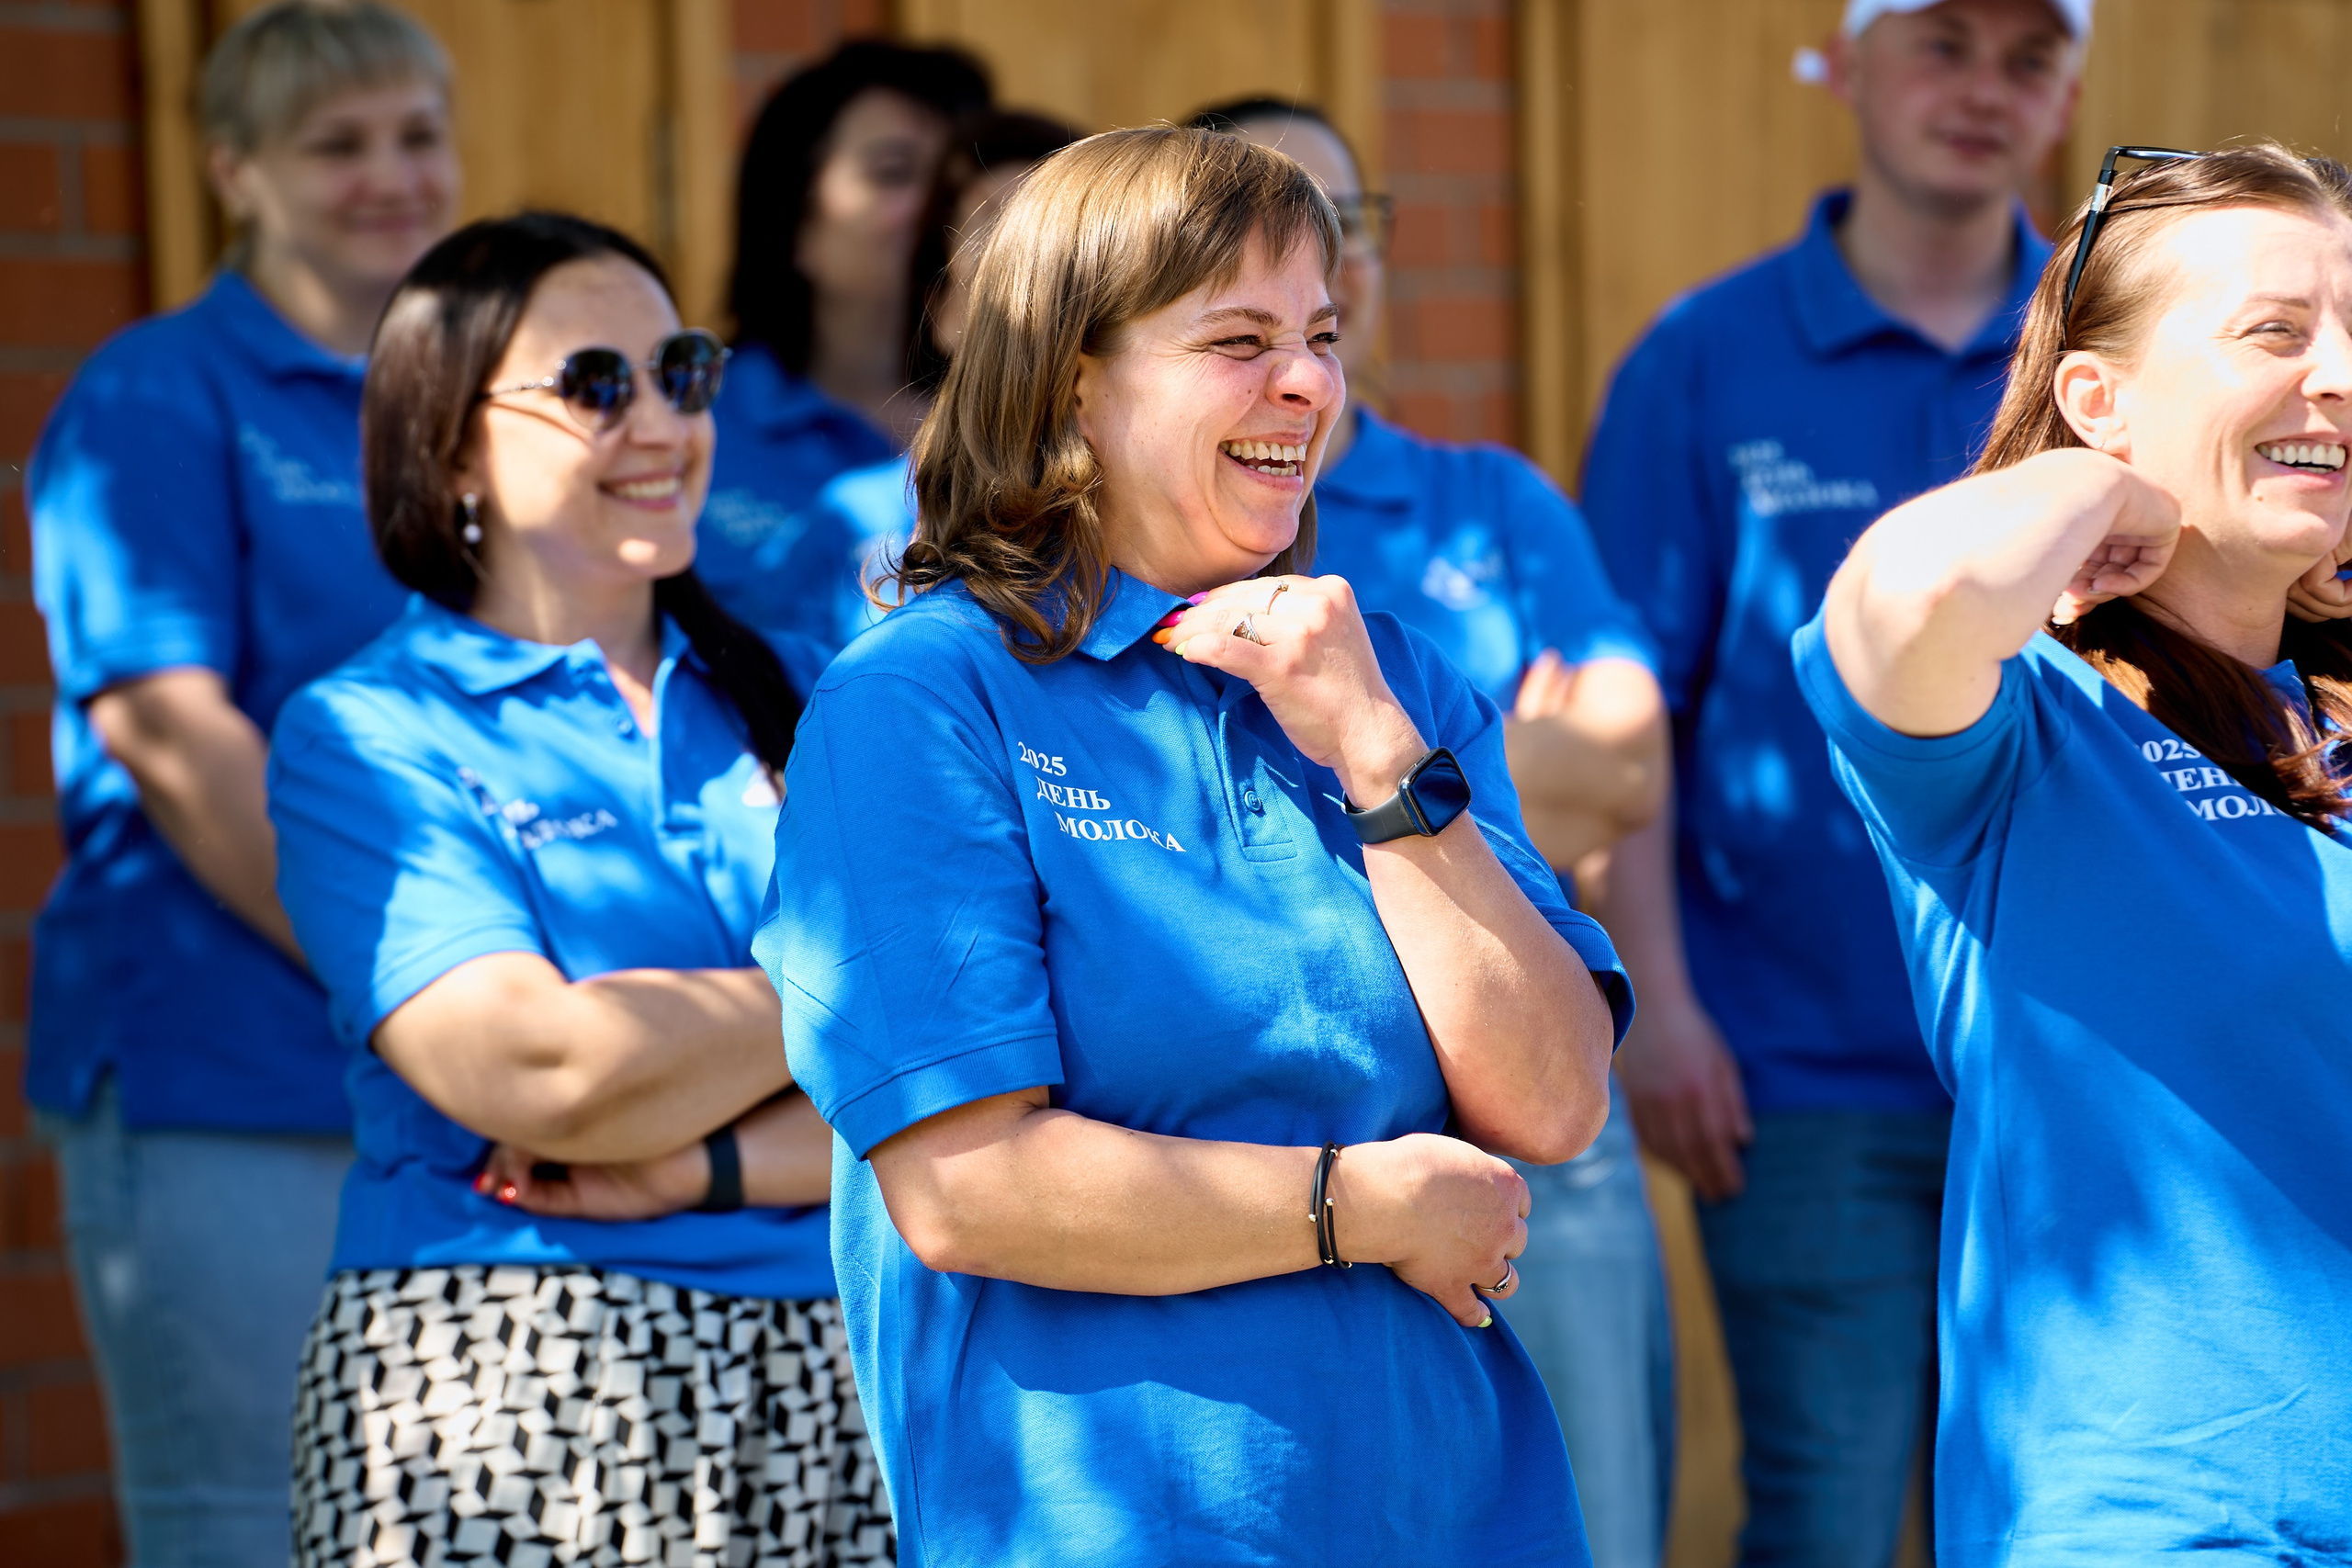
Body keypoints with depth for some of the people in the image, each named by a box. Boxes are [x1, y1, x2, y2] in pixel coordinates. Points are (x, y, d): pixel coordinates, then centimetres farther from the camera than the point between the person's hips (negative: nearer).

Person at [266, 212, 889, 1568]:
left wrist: (701, 1166, -13)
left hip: (831, 1390, 3)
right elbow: (541, 1074, -15)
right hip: (517, 1421, -3)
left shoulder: (805, 702, 12)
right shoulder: (363, 739, 0)